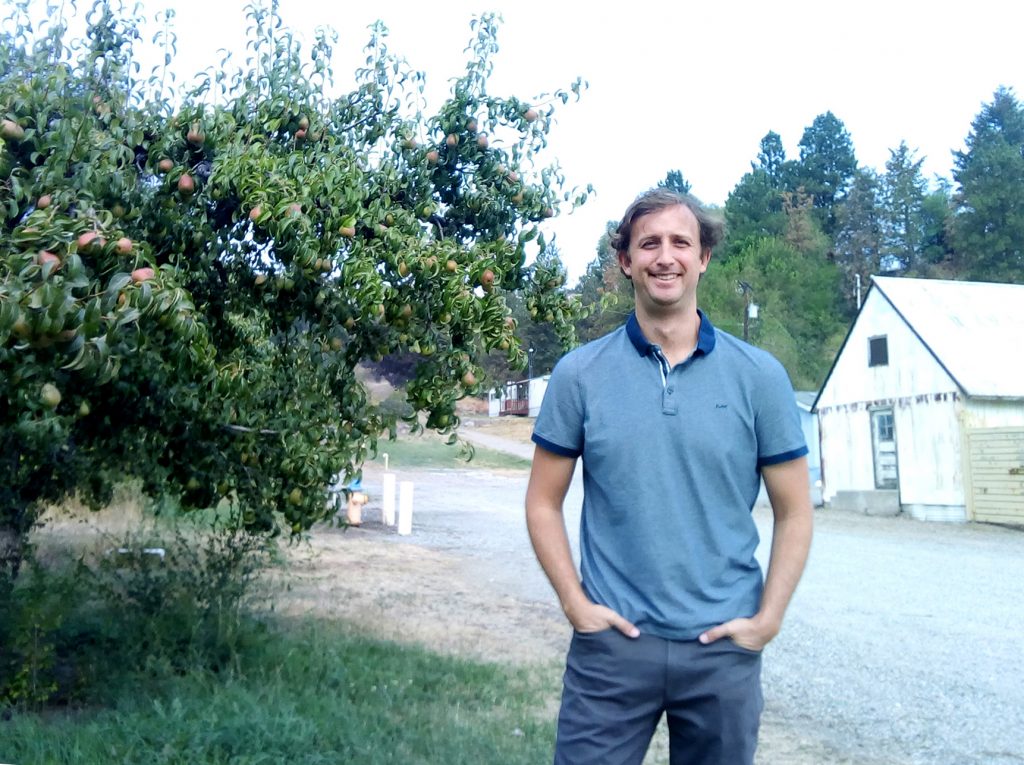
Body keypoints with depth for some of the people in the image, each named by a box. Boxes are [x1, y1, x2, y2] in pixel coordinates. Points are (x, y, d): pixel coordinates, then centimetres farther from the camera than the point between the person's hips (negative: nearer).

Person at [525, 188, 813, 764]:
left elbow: (794, 512, 3)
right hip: (611, 641, 0)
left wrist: (766, 620, -4)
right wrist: (576, 604, -5)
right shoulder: (580, 373, -2)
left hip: (724, 647, 1)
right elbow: (544, 502, 3)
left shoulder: (758, 375, -1)